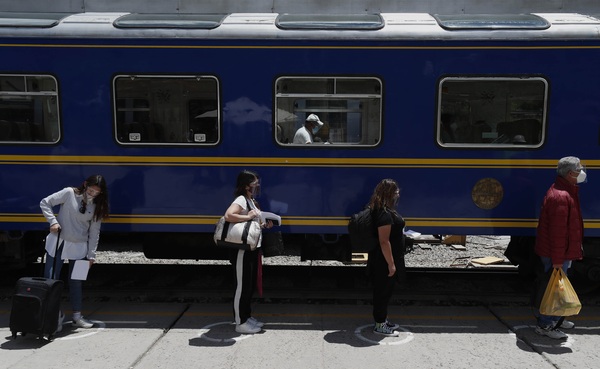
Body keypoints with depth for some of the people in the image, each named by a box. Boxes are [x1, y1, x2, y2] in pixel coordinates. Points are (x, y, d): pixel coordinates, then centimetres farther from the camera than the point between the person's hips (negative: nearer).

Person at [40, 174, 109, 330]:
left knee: (76, 282, 10)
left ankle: (77, 316, 23)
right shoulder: (69, 193, -9)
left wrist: (91, 255, 1)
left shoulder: (97, 206, 0)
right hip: (57, 243, -2)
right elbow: (45, 203, -4)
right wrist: (53, 221, -15)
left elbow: (94, 233, 2)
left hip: (79, 247, 2)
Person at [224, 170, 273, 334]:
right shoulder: (241, 200, -18)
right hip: (242, 251, -10)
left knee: (250, 285, 18)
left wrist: (265, 225, 2)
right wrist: (248, 217, -28)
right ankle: (240, 322, 10)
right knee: (242, 286, 0)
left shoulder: (252, 201, 13)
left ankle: (247, 316, 31)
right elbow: (228, 216, -35)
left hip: (252, 249, 10)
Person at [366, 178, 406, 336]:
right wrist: (391, 263, -22)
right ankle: (380, 325, 16)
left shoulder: (383, 211, 9)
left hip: (380, 261, 10)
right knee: (383, 292, 3)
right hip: (384, 262, -10)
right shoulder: (385, 214, -24)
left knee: (385, 291, 20)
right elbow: (384, 241, -27)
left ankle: (383, 320, 34)